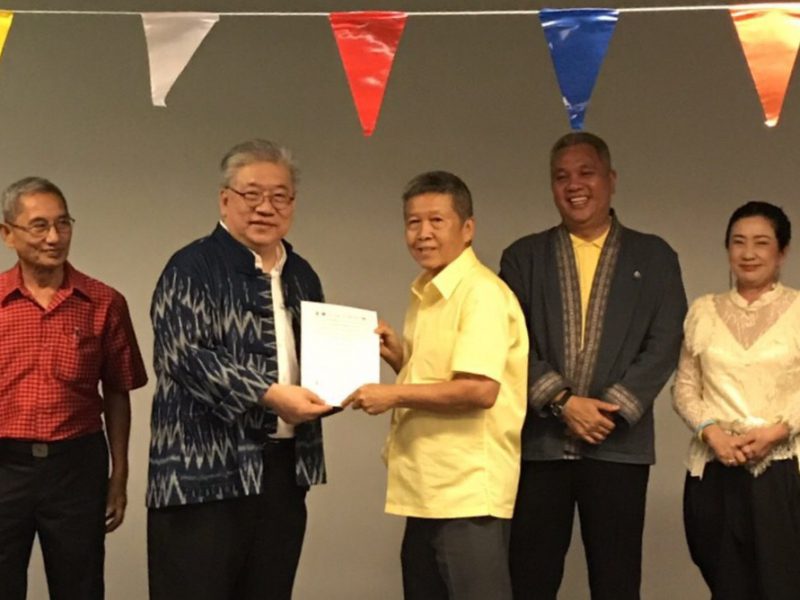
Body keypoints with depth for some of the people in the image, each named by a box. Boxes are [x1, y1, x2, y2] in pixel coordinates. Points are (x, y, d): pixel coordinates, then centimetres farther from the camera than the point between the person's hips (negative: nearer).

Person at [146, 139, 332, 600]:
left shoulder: (302, 276, 17)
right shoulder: (193, 268, -5)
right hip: (204, 470, -7)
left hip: (285, 468, 7)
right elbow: (186, 356, -17)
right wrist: (268, 395, -23)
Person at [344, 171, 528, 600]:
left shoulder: (482, 293, -13)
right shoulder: (424, 297, 15)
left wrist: (394, 395, -16)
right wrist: (397, 357, 6)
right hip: (427, 492, 9)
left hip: (469, 494, -9)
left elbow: (479, 390, -23)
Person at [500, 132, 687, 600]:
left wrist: (611, 409, -11)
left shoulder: (653, 257, 9)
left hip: (619, 445, 0)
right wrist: (562, 401, -12)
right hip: (538, 444, 1)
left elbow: (665, 344, 0)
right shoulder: (523, 256, 10)